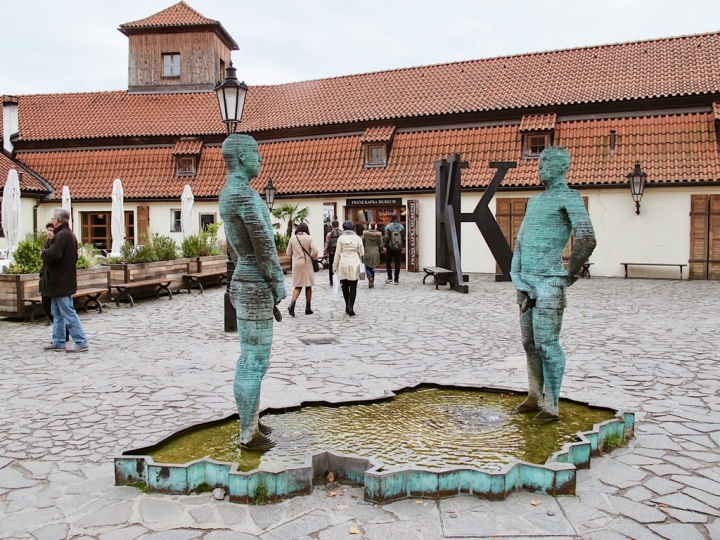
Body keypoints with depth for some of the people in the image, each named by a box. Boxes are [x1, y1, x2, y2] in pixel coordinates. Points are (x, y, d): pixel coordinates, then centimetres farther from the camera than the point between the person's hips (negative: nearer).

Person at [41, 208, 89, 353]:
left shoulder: (62, 235, -19)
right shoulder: (69, 234, 14)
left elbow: (52, 254, -32)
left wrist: (43, 252, -11)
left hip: (61, 281, -11)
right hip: (63, 280, 11)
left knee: (68, 314, -6)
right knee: (57, 313, 16)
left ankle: (81, 343, -4)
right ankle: (59, 342, 22)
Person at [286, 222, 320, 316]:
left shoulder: (293, 238, 1)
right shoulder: (309, 238, -8)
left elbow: (288, 253, 6)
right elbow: (315, 251, -16)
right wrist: (312, 257, 3)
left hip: (296, 264, 2)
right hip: (307, 264, -2)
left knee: (298, 286, 10)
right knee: (308, 286, 10)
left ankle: (292, 304, -14)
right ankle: (308, 308, 14)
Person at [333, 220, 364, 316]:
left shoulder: (341, 238, -3)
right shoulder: (357, 238, 1)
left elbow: (337, 253, -3)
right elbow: (362, 253, 3)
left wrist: (334, 266, 4)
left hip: (343, 264, 0)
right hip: (354, 264, 0)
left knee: (345, 286, 13)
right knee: (353, 287, 2)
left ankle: (347, 306, 19)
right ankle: (350, 308, -6)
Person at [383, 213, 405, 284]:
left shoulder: (388, 226, -7)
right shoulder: (401, 227, 3)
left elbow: (387, 238, -11)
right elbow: (404, 238, 6)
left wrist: (385, 246, -4)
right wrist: (403, 246, 14)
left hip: (390, 247, -2)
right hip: (398, 247, 3)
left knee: (388, 262, 14)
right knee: (397, 263, 4)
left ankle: (390, 277, 9)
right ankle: (396, 279, 5)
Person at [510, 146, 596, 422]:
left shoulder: (568, 198, -4)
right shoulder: (534, 201, 20)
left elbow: (587, 240, -16)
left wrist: (570, 274, -8)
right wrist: (516, 275, 8)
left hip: (548, 283, -8)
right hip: (526, 282, 8)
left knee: (547, 345, -5)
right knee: (530, 343, 12)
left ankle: (551, 405, 3)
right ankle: (535, 397, 22)